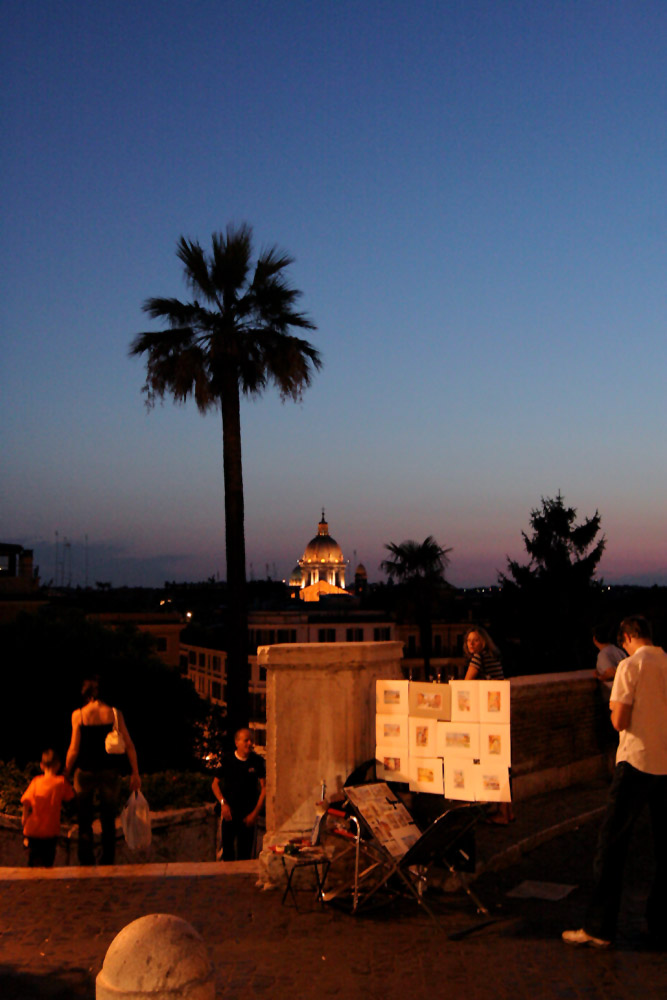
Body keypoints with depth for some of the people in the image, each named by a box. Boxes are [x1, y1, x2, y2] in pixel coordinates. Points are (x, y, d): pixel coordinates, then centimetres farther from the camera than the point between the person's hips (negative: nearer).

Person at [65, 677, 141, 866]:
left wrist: (65, 775, 5)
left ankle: (86, 863, 8)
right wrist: (135, 773, 4)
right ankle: (108, 863, 12)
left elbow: (74, 749, -7)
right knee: (109, 823, 12)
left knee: (85, 823, 12)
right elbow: (129, 745, -2)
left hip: (85, 772, -1)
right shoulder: (115, 713, -1)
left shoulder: (78, 714, -5)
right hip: (110, 772, 1)